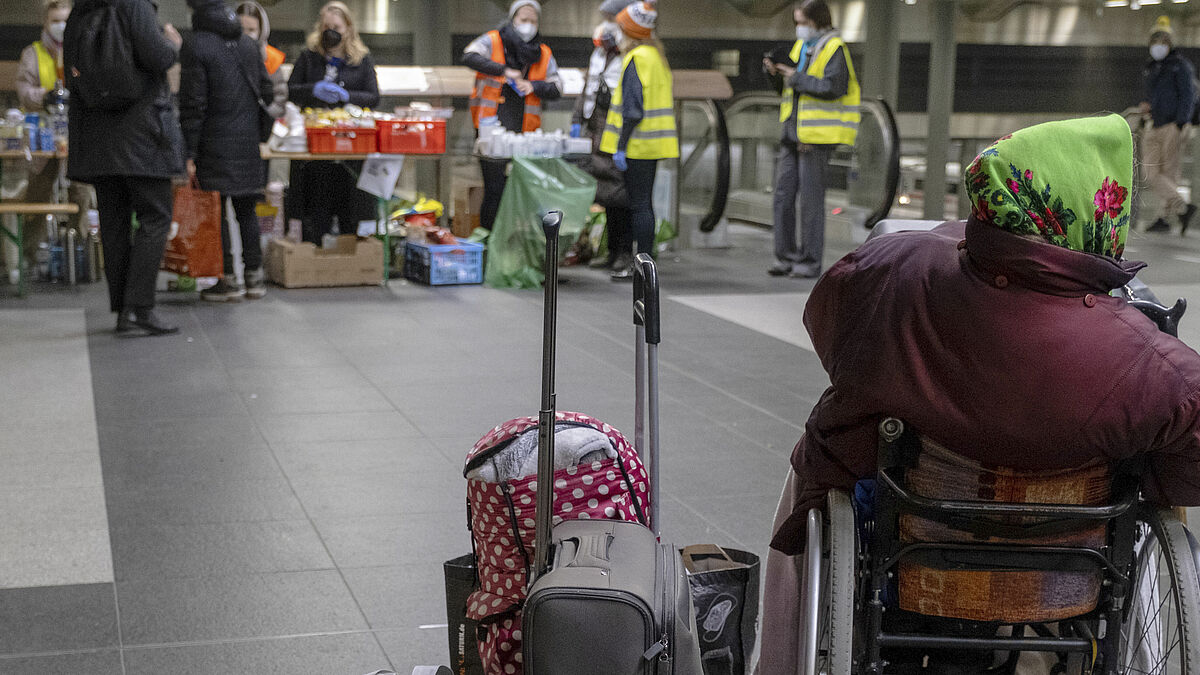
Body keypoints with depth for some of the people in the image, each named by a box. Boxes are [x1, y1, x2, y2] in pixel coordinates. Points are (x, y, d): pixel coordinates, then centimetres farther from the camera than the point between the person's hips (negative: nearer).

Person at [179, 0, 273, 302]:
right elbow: (266, 92, 11)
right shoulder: (249, 43, 9)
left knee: (217, 212, 1)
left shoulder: (196, 46, -9)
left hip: (215, 146, -5)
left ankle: (228, 279, 2)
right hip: (248, 143, 5)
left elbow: (193, 104, -12)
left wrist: (190, 153, -10)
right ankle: (254, 276, 13)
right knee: (247, 210, 11)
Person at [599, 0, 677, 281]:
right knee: (643, 202, 14)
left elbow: (633, 107, -20)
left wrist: (621, 146, -19)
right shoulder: (657, 54, 14)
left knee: (639, 204, -6)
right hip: (652, 143, 10)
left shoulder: (637, 58, -15)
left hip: (639, 142, -10)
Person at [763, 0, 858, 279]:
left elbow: (833, 87, -19)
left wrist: (795, 77, -16)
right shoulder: (800, 46, 17)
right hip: (792, 134, 8)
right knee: (783, 194, 5)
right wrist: (778, 71, 2)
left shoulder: (833, 48, -8)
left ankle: (810, 262, 3)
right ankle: (786, 256, 13)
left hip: (817, 136, -8)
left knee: (810, 199, -4)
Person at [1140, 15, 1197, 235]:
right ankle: (1183, 208, 4)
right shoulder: (1151, 68, 17)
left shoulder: (1181, 66, -6)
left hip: (1174, 126, -8)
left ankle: (1165, 217, 1)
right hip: (1155, 126, 8)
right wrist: (1147, 105, 7)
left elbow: (1188, 96, -11)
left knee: (1168, 173, -5)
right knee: (1151, 173, 0)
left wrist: (1180, 124, -19)